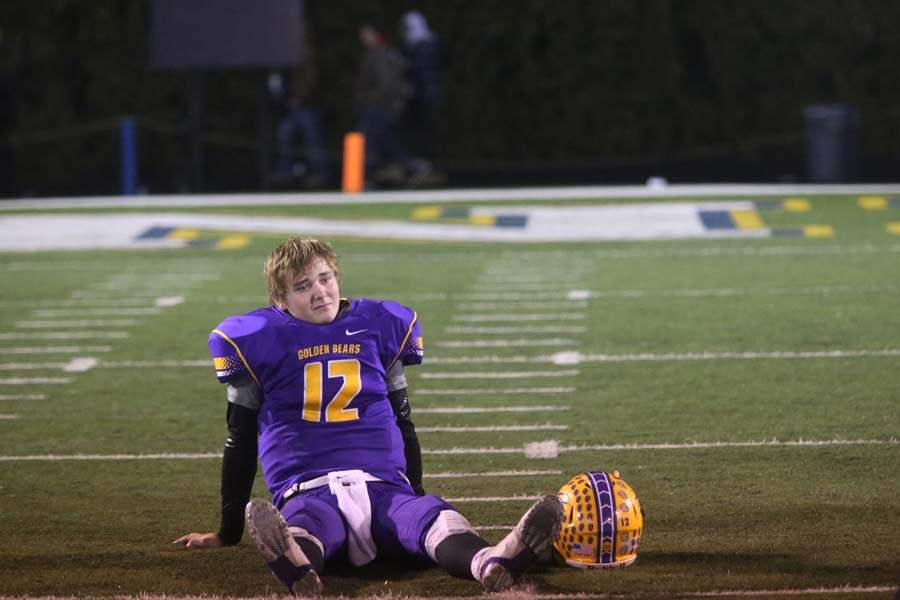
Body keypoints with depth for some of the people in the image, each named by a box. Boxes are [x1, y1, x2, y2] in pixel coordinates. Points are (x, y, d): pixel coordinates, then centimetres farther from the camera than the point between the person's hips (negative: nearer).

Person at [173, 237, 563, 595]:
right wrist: (228, 533, 21)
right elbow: (241, 441, 16)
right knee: (303, 525, -41)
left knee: (435, 517, -33)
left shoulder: (379, 325, 16)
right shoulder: (259, 339, 8)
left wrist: (417, 499, 31)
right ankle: (296, 567, -79)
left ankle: (493, 564, -67)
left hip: (382, 486, 3)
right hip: (307, 491, -3)